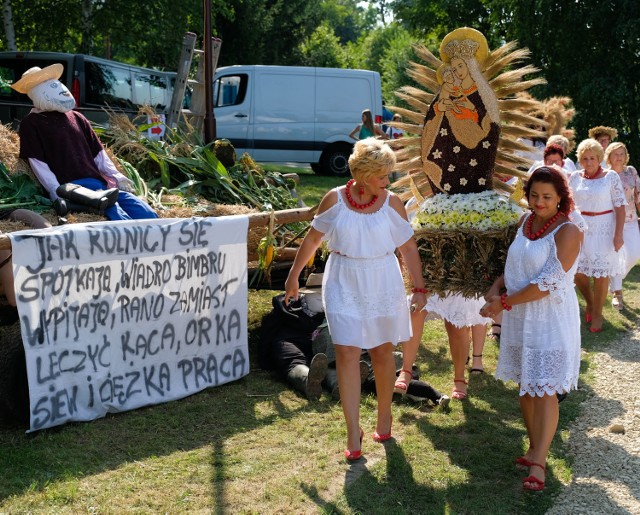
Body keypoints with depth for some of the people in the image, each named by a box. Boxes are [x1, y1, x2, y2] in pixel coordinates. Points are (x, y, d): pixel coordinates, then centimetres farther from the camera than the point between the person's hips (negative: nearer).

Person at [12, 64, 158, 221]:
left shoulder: (77, 118, 25)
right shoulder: (31, 123, 7)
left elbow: (98, 153, 25)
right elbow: (37, 164, -2)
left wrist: (117, 177, 8)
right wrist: (59, 195, -15)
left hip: (99, 183, 7)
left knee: (147, 215, -14)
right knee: (119, 218, -34)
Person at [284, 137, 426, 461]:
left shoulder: (391, 203, -4)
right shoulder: (335, 199, -4)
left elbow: (408, 247, 3)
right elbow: (312, 239, 7)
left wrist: (419, 288, 1)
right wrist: (293, 275, 13)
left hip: (382, 285, 1)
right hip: (344, 286, 0)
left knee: (382, 352, 10)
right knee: (347, 353, -7)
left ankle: (384, 417, 31)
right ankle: (353, 432, -2)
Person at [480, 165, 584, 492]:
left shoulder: (567, 231, -16)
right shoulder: (526, 222, 6)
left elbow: (547, 283, -20)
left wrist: (504, 303, -15)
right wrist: (497, 287, -2)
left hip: (551, 320, -7)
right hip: (519, 318, 7)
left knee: (544, 390, -4)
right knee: (525, 387, 13)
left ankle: (538, 463, 1)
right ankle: (534, 448, 27)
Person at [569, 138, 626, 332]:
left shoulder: (611, 176, -7)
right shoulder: (575, 177, 3)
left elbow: (620, 206, -8)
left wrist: (618, 233, -14)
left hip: (603, 229, -3)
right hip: (581, 228, 3)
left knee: (601, 272, 0)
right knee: (577, 270, 5)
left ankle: (597, 314, 14)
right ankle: (589, 302, 32)